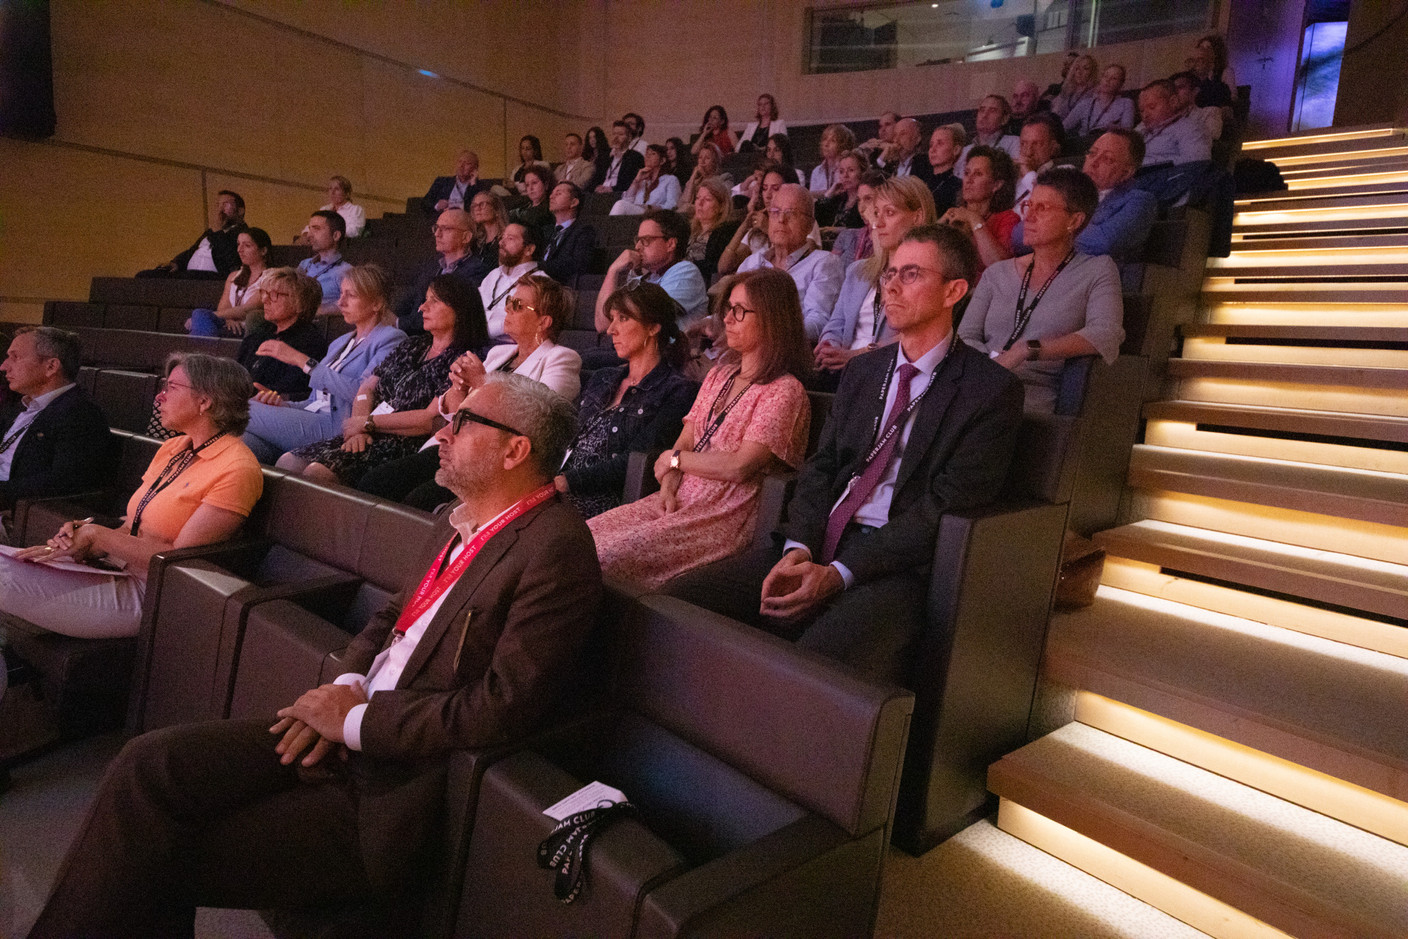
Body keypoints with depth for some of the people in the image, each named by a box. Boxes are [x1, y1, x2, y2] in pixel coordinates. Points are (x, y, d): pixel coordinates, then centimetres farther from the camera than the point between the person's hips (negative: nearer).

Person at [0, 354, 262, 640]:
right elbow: (131, 528, 14)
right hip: (116, 571, 8)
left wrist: (96, 535, -12)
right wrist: (79, 537, -6)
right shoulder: (172, 448, 14)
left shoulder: (236, 469, -15)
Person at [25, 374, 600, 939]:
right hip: (350, 733, 8)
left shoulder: (556, 549, -19)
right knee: (149, 765, -4)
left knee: (162, 861, -6)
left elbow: (504, 710, -24)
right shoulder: (456, 521, 9)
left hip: (402, 786, -7)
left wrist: (357, 720, -14)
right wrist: (348, 686, -1)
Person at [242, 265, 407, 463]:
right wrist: (283, 404, 2)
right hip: (312, 422, 8)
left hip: (339, 427, -7)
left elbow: (360, 392, -18)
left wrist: (302, 361, -13)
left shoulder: (391, 339, -1)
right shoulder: (340, 342, 28)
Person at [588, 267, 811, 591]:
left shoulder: (784, 391, -9)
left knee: (609, 557, -23)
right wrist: (668, 487, -6)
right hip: (680, 501, 8)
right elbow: (684, 441, 14)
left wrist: (674, 459, -3)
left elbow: (738, 467, -18)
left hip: (727, 516, -7)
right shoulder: (719, 374, 18)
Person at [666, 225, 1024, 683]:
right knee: (678, 599, -13)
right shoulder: (862, 371, 20)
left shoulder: (992, 390, -1)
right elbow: (821, 468, 13)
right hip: (819, 545, 6)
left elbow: (946, 505, -10)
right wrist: (798, 549, -7)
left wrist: (839, 573, -17)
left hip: (898, 564, -6)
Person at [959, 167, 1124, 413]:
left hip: (1034, 395, -4)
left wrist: (1025, 350, -19)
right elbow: (966, 337, 10)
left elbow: (1107, 337, -9)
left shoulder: (1097, 271, 9)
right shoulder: (998, 273, 20)